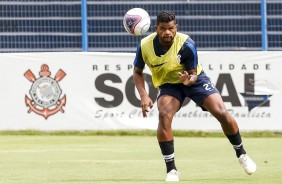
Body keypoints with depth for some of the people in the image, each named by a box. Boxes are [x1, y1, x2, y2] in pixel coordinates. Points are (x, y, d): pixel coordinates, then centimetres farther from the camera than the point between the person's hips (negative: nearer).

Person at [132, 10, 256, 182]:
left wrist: (189, 80, -42)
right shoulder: (145, 45, -21)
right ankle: (171, 170, -18)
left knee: (221, 112, -16)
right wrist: (144, 96, -18)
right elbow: (137, 72, -4)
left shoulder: (186, 44, -27)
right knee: (164, 115, -28)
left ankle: (242, 154, 10)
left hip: (193, 79, -1)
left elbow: (193, 73, -17)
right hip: (168, 84, 1)